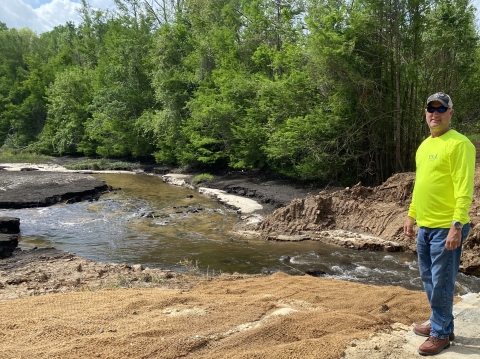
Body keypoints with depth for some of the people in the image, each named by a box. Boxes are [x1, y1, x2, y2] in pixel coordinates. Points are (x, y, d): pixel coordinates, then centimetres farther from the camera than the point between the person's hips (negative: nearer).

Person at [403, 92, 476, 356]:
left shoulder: (459, 144, -12)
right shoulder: (424, 145, 15)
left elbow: (464, 191, -18)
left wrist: (457, 226, -22)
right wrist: (411, 216, 19)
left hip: (446, 228, -8)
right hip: (424, 226, 9)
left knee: (441, 283, 1)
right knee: (428, 279, 17)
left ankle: (441, 334, 16)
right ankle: (440, 324, 33)